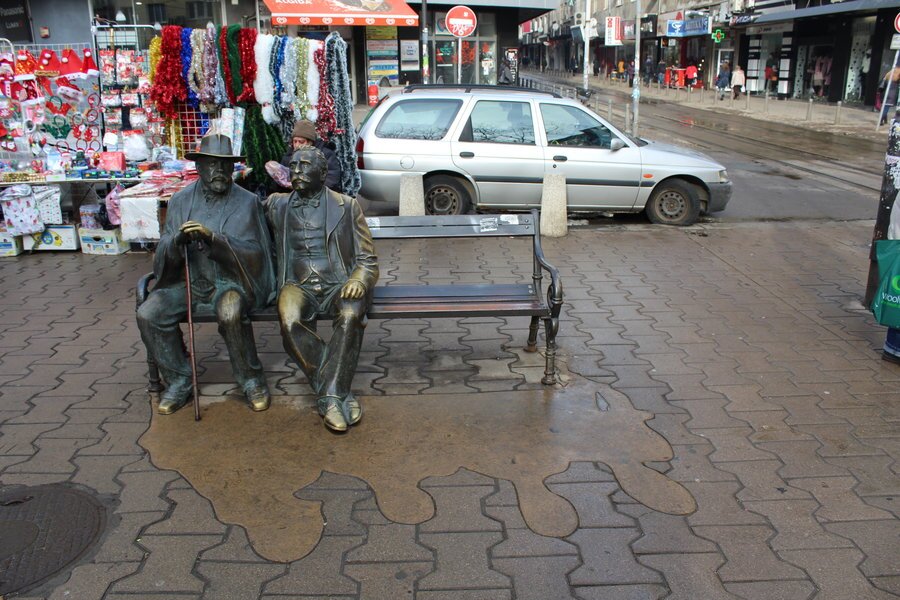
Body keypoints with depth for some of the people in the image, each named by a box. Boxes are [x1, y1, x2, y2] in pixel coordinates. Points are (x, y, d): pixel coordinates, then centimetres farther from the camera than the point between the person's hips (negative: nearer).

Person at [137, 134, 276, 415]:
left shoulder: (246, 202, -1)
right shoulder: (181, 200, 8)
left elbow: (253, 252, -11)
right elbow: (164, 252, 5)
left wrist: (213, 237, -26)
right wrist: (178, 240, -20)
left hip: (230, 281, -4)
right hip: (189, 281, 4)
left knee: (230, 313, -35)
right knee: (148, 314, -18)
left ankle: (251, 378, -10)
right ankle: (179, 380, 1)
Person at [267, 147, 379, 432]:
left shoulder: (347, 206, 9)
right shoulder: (276, 205, 16)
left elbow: (367, 259, 6)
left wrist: (359, 280, -15)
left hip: (339, 284, -1)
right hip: (299, 285, 1)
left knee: (350, 316, -36)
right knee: (290, 322, -33)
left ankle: (330, 397, -29)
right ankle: (339, 395, -24)